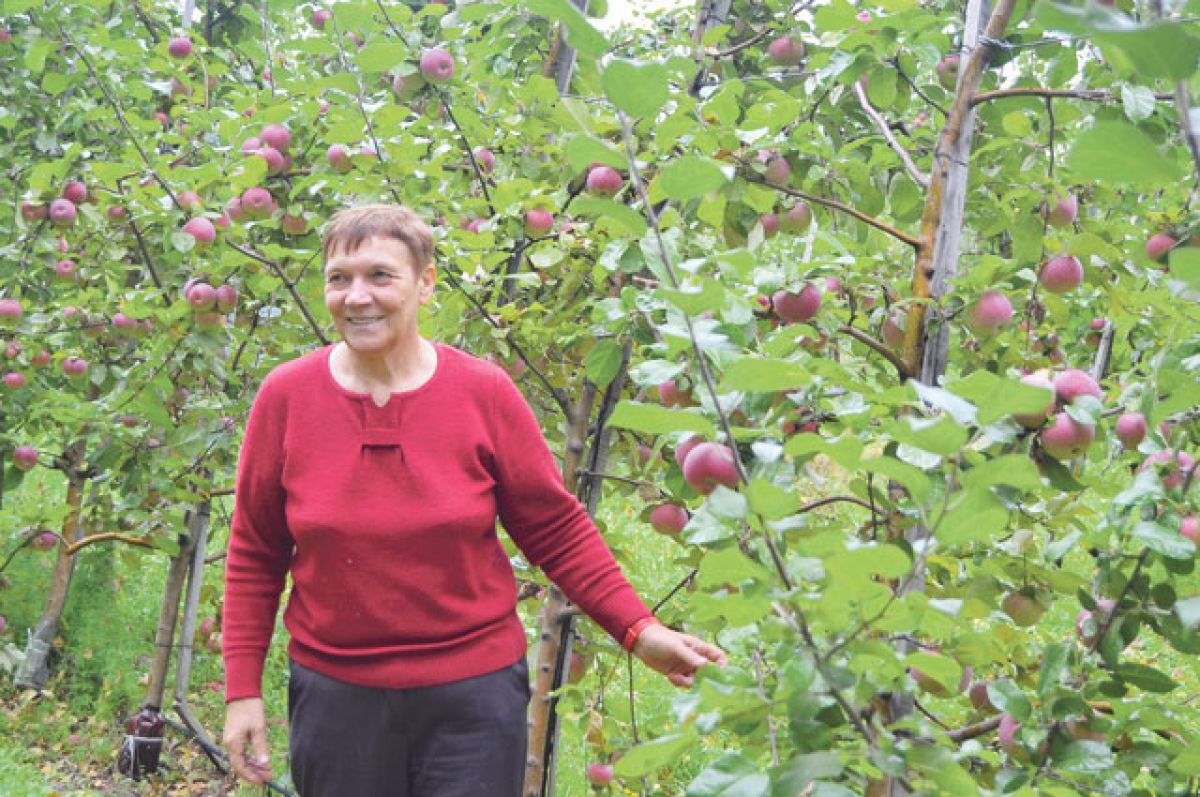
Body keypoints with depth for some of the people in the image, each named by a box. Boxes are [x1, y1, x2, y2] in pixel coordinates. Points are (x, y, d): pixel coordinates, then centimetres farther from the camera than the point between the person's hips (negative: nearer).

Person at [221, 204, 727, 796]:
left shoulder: (484, 393, -5)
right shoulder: (286, 396, -3)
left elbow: (555, 532, 2)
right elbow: (254, 554, 4)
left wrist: (638, 629, -5)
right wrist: (243, 690, 2)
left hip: (472, 695, -1)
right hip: (335, 695, 1)